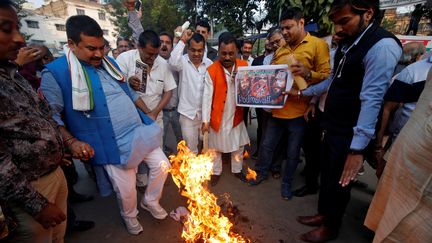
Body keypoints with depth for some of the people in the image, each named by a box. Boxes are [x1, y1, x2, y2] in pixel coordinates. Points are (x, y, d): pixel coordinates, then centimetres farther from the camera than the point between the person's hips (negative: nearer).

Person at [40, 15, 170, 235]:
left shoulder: (109, 62, 10)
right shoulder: (56, 72, -9)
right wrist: (71, 141, -19)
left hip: (140, 132, 6)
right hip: (112, 145, -6)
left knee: (162, 165, 12)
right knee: (126, 189, 6)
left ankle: (150, 201, 40)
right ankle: (129, 216, 43)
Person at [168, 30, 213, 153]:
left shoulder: (209, 63, 1)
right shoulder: (183, 61, -7)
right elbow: (173, 62, -30)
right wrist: (182, 41, -23)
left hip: (206, 113, 3)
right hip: (188, 113, -2)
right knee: (190, 149, 11)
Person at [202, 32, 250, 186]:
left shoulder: (244, 66, -4)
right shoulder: (212, 70, -14)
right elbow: (207, 96, -14)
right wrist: (205, 120, -18)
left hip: (236, 115, 3)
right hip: (218, 116, -3)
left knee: (239, 146, 18)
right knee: (215, 147, 14)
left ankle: (237, 170, 41)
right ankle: (216, 172, 36)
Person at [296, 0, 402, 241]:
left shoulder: (382, 46, -18)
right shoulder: (347, 42, 8)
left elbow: (372, 99, -24)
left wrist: (358, 148, -25)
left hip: (349, 134, -8)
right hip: (332, 127, 8)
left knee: (339, 182, 10)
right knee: (326, 174, 21)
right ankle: (323, 214, 44)